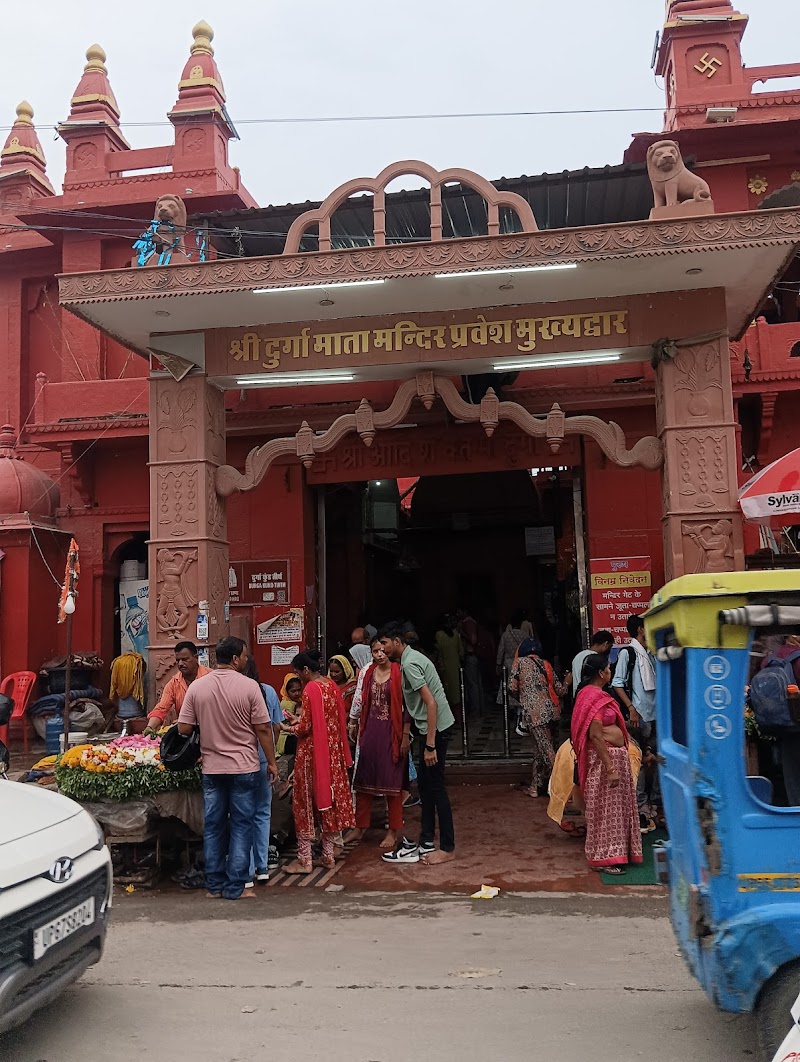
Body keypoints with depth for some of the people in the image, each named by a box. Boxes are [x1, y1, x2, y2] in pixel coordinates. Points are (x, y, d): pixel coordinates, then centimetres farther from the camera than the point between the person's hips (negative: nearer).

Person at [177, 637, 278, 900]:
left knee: (213, 827, 12)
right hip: (244, 767, -3)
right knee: (241, 826, 5)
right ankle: (235, 887, 8)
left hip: (211, 768, 3)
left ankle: (214, 885, 19)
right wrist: (272, 762, 1)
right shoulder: (249, 686, -11)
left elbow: (183, 728, 1)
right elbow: (263, 728, -9)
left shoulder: (197, 687, -1)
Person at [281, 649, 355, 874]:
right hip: (332, 749, 8)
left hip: (311, 751, -7)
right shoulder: (332, 685, 5)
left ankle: (304, 859, 6)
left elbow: (305, 727, -17)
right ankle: (328, 854, 20)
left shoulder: (310, 689, -17)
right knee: (330, 796, 13)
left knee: (306, 801, 2)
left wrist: (288, 728, 2)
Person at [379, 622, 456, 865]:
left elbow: (431, 703, -24)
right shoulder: (413, 657, 12)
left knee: (435, 786, -3)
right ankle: (426, 842, 22)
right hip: (433, 727, 10)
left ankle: (448, 848, 6)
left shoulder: (409, 664, -18)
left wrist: (430, 745, -25)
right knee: (424, 783, 14)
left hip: (436, 728, -10)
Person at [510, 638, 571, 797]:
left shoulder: (520, 662, 2)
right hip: (548, 709, 6)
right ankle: (535, 786, 22)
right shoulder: (546, 665, 13)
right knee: (540, 749, 15)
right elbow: (559, 690, 12)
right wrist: (566, 682, 33)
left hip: (533, 712, -6)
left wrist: (522, 694, 19)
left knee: (545, 750, -4)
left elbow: (512, 687, -2)